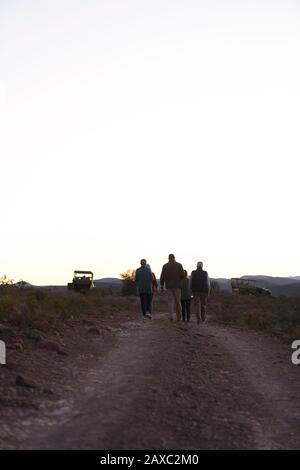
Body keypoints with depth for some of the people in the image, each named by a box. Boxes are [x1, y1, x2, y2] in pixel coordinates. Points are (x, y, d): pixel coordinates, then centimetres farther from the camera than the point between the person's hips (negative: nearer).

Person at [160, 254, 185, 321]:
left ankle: (171, 316, -15)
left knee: (170, 301, 3)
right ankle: (179, 317, 11)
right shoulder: (179, 265, -1)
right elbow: (182, 275, -7)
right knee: (178, 302, 8)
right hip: (177, 285, 0)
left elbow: (162, 276, -4)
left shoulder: (165, 266, 1)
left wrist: (162, 285, 2)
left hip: (169, 286, 0)